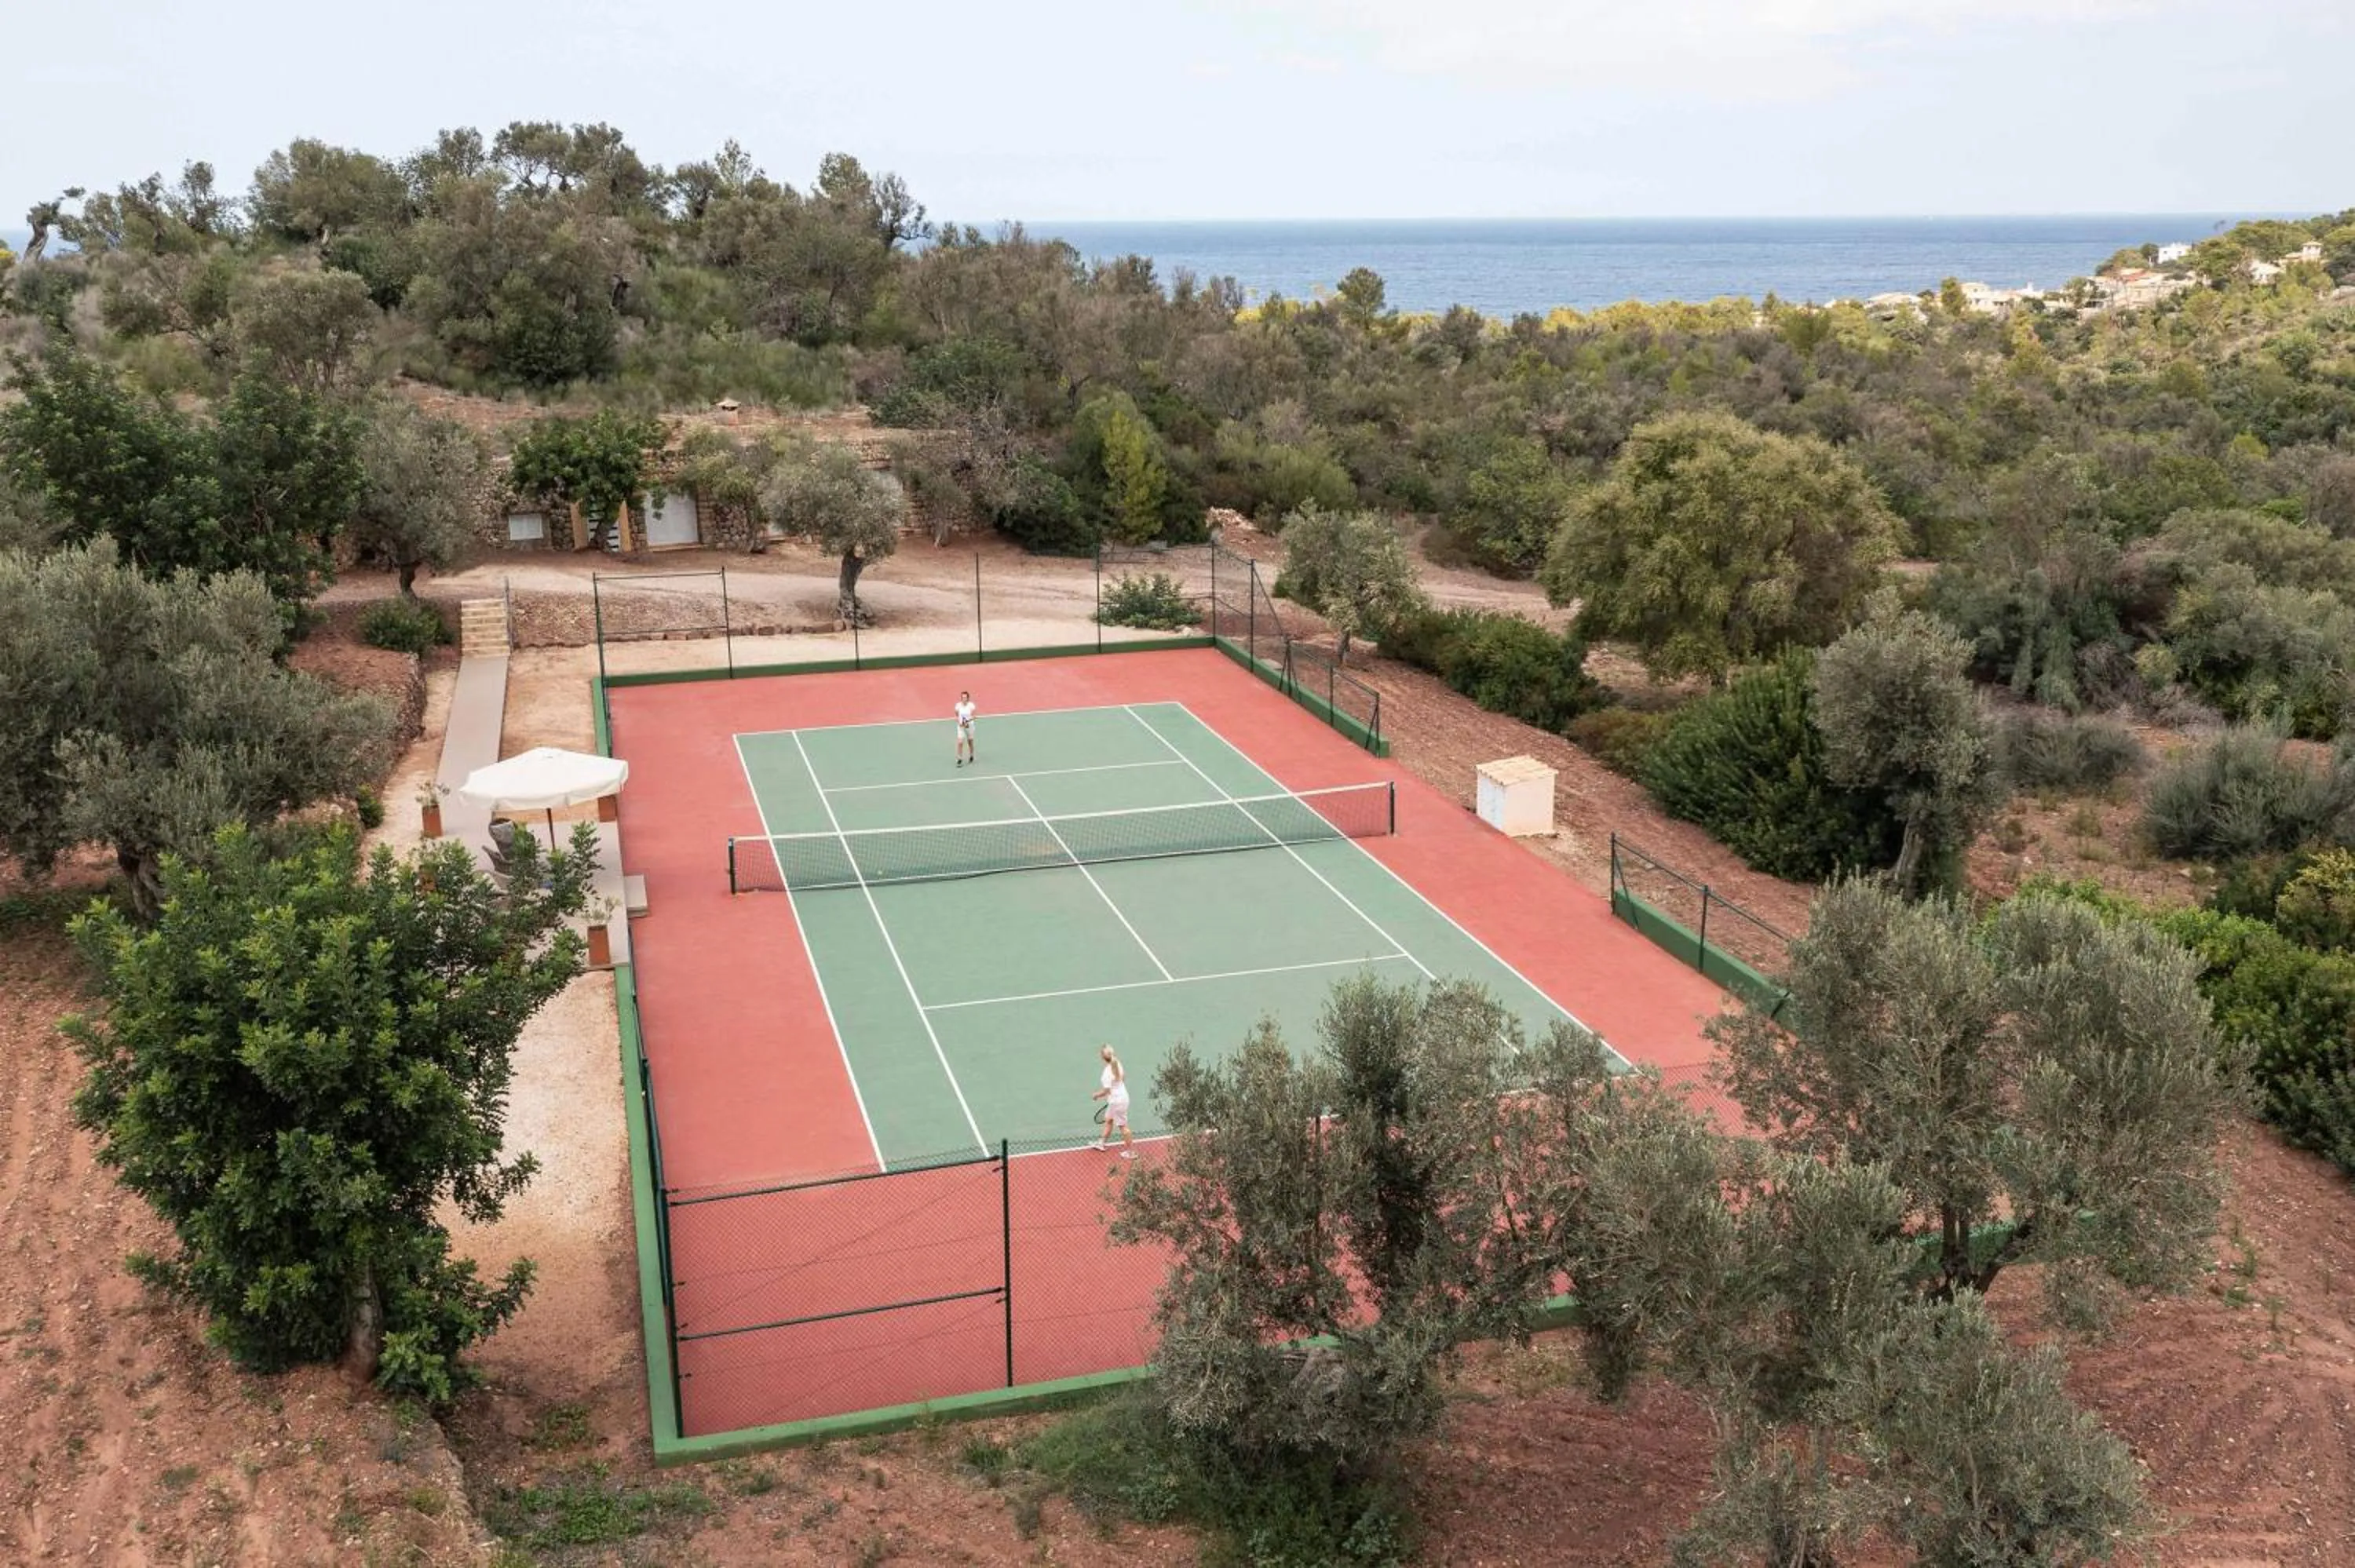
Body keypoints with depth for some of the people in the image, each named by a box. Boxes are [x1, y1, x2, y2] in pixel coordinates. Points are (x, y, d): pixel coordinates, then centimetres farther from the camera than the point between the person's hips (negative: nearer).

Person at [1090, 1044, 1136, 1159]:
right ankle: (1103, 1143, 43)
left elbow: (1106, 1091, -24)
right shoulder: (1118, 1064, -5)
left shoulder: (1108, 1072, -29)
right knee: (1108, 1120, 26)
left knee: (1123, 1126, 4)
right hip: (1121, 1096, 9)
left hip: (1117, 1101, -9)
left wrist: (1096, 1095, -6)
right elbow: (1123, 1077, 12)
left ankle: (1131, 1151, 14)